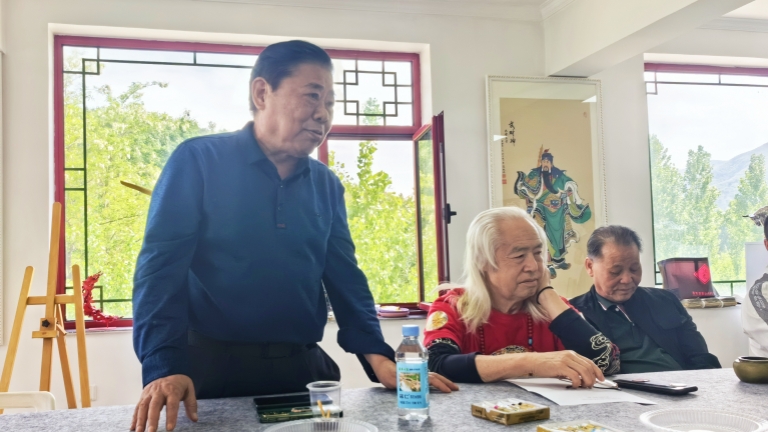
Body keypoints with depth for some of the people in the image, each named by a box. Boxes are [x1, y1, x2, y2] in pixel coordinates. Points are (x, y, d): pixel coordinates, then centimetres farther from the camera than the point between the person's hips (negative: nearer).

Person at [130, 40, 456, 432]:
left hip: (304, 369, 5)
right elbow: (160, 267, -13)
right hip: (214, 369, -4)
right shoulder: (197, 161, -6)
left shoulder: (326, 185, 8)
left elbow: (345, 277, 9)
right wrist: (164, 367, -25)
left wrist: (377, 355, -4)